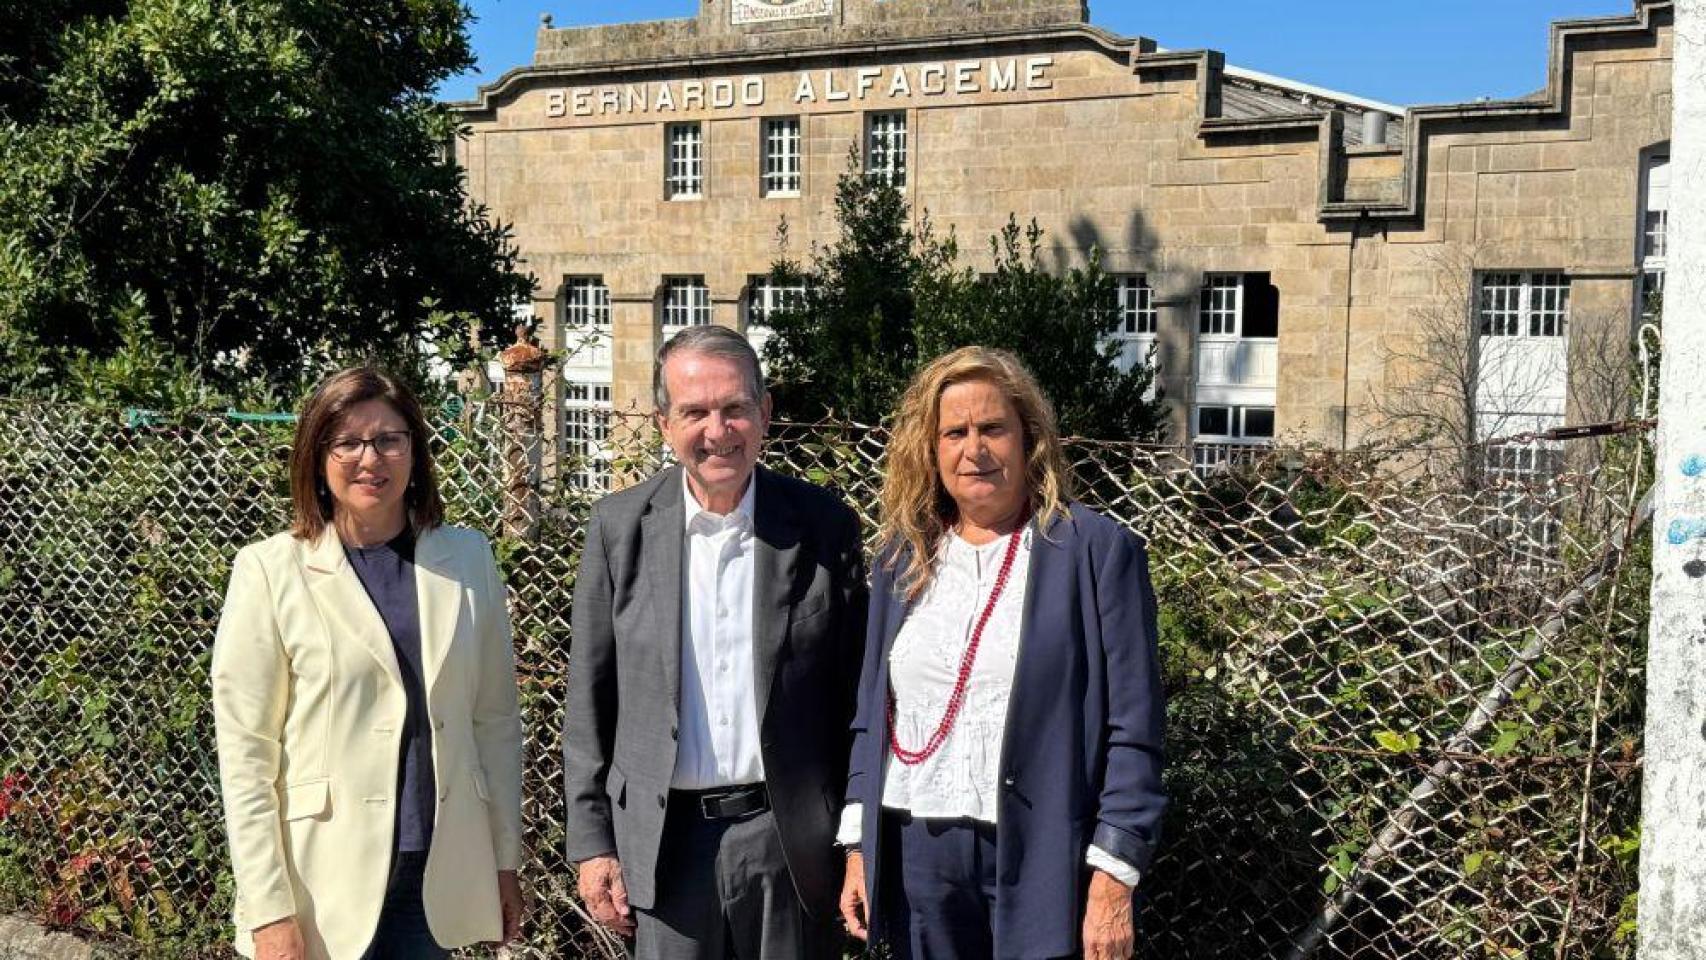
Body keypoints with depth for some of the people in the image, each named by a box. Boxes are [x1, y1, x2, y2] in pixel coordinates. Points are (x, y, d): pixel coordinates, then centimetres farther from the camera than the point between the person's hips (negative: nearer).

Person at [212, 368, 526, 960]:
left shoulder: (467, 558, 4)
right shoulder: (270, 571, -5)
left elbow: (496, 719, 8)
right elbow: (245, 754, -6)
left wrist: (506, 862, 9)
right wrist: (268, 911, -9)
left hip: (439, 882, 2)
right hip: (324, 886, -2)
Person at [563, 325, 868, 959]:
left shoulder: (825, 526, -2)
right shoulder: (619, 527, 0)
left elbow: (854, 694, 1)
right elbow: (589, 697, 3)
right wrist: (591, 841, 1)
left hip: (792, 836, 0)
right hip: (664, 837, 1)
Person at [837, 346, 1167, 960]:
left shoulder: (1097, 549, -7)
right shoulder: (902, 555, 7)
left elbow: (1132, 730, -9)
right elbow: (870, 713, 11)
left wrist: (1112, 880, -13)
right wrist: (858, 846, 7)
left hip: (1042, 858, -4)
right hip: (915, 853, 4)